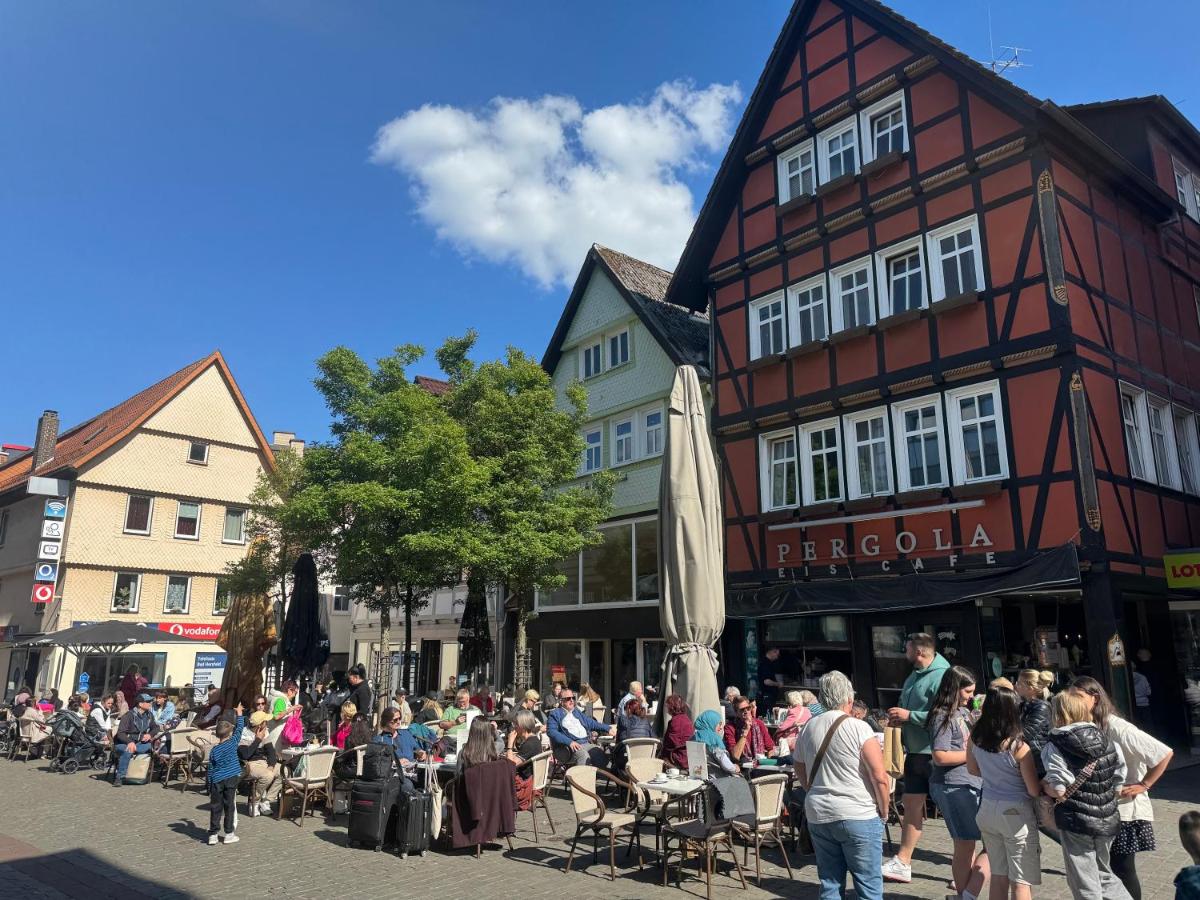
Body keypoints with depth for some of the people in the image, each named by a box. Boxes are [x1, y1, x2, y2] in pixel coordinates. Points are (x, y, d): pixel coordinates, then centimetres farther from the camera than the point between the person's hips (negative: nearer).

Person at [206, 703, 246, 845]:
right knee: (229, 806, 5)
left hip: (217, 781, 2)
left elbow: (211, 771, 3)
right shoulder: (232, 743, -7)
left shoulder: (213, 751, 0)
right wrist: (239, 713, 17)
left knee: (215, 808, 7)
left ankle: (213, 834, 9)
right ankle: (229, 834, 8)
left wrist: (210, 788, 11)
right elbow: (239, 728, 5)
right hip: (231, 779, -1)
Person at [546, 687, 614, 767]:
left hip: (586, 743, 6)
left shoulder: (577, 712, 29)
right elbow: (552, 732, -8)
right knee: (584, 755, -35)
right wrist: (569, 742, -21)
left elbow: (591, 723, 33)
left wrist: (608, 729, 19)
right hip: (567, 747, -5)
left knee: (600, 754, -23)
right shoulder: (555, 715, 8)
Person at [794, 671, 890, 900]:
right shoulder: (858, 728, -11)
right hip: (858, 816, -5)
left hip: (818, 816, 5)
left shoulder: (807, 729, 6)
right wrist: (884, 813, 1)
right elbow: (880, 777, -13)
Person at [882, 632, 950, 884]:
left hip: (936, 753, -9)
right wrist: (899, 718, 4)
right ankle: (902, 863, 22)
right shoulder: (915, 674, 10)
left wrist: (909, 716, -23)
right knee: (911, 804, 14)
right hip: (916, 751, 10)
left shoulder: (941, 677, -19)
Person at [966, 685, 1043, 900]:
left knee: (998, 875, 18)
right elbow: (1034, 790, -13)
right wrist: (1046, 787, 7)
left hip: (987, 808, 5)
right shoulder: (1018, 746, -20)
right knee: (1021, 882, 6)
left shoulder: (975, 738, -5)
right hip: (1015, 813, -5)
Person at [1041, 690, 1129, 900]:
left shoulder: (1055, 746, -15)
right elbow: (1119, 782, 4)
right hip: (1107, 820, 5)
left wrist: (1044, 785, -1)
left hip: (1076, 821, -5)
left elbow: (1059, 790, -21)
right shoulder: (1106, 740, 0)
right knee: (1103, 873, 26)